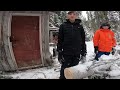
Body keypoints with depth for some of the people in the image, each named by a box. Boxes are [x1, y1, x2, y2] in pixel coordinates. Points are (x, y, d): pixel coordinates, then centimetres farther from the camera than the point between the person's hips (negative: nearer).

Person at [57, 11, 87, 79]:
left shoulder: (80, 26, 7)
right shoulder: (63, 26, 1)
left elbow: (83, 40, 11)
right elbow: (60, 40, 1)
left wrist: (83, 53, 8)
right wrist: (59, 54, -2)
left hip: (77, 54, 2)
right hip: (66, 53, -2)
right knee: (65, 71, -1)